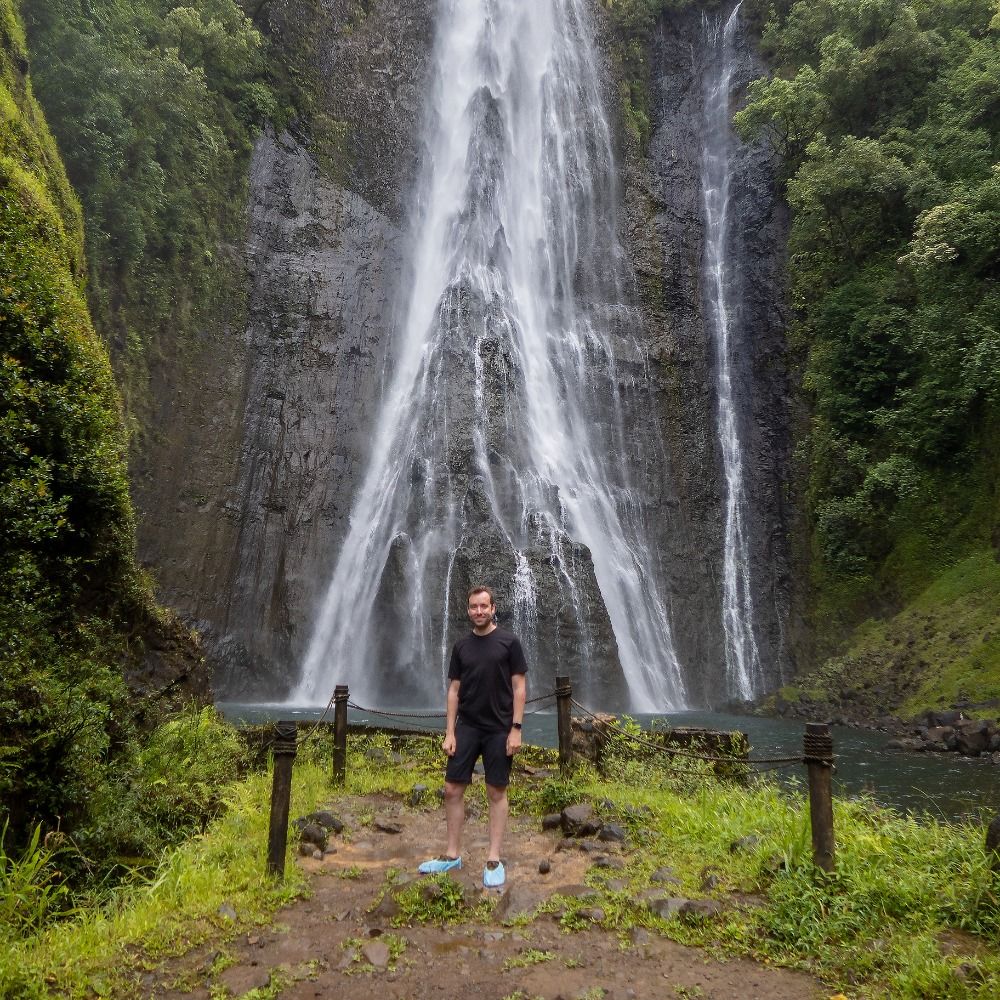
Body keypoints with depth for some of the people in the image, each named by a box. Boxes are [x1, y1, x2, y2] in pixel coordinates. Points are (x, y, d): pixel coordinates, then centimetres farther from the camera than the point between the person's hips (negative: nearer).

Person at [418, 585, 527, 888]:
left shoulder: (508, 642, -5)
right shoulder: (461, 646, 5)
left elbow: (519, 687, -5)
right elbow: (454, 690, 7)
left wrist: (516, 729, -11)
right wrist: (449, 732, 1)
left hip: (499, 729, -3)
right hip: (467, 727, 4)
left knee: (496, 793, 4)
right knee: (452, 789, 4)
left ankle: (494, 860, 14)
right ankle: (452, 854, 19)